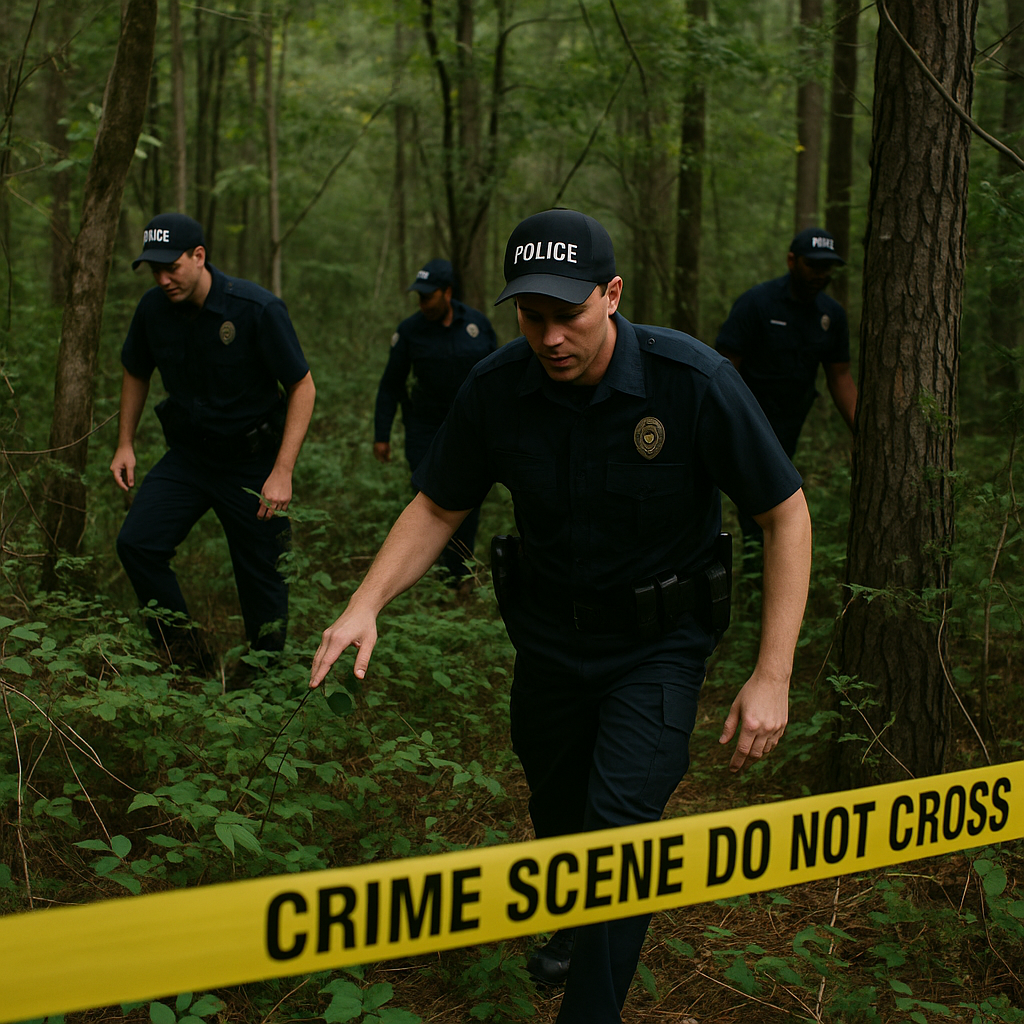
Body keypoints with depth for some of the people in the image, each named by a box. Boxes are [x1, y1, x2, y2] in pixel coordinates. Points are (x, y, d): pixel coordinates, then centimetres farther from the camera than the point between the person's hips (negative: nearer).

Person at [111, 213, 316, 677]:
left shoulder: (258, 308, -20)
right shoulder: (153, 308, -6)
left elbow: (302, 387, -15)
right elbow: (136, 373, 15)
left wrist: (282, 472, -21)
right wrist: (125, 444, 9)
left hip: (252, 463, -4)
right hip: (186, 456, 4)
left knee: (261, 577, 2)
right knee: (136, 543, -13)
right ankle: (186, 654, 4)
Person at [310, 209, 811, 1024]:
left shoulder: (694, 381, -25)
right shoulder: (496, 390, -15)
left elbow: (787, 514, -16)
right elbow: (438, 508, -1)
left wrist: (772, 676, -21)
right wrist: (366, 604, -17)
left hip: (657, 647, -4)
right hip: (548, 638, 4)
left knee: (619, 822, -19)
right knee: (557, 817, 21)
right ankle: (583, 922, 52)